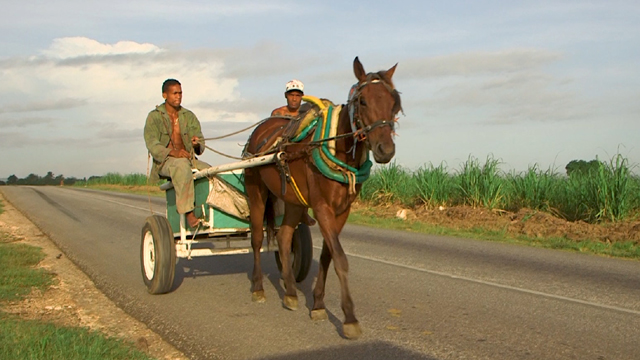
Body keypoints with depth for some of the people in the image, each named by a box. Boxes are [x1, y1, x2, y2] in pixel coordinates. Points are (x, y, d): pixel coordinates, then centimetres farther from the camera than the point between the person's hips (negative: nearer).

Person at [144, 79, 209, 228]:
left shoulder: (189, 116, 15)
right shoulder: (154, 117, 3)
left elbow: (201, 143, 11)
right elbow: (152, 145, -10)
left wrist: (197, 144, -15)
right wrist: (173, 152, -27)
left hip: (189, 159, 5)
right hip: (164, 162, -5)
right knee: (182, 165, -38)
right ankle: (188, 213, -44)